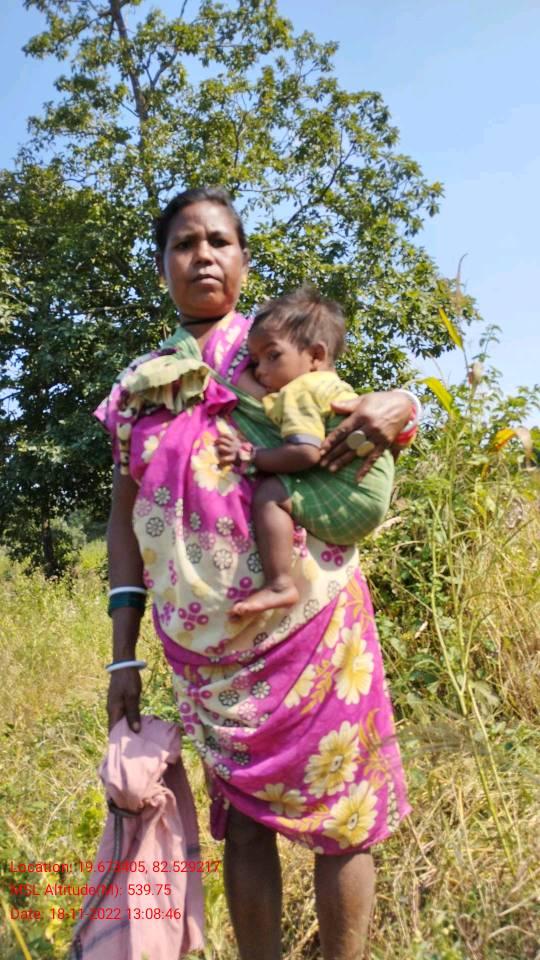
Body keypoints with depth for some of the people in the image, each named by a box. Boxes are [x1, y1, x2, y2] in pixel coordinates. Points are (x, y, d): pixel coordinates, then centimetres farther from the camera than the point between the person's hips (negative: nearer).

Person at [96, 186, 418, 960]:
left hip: (311, 625, -1)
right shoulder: (138, 386, 9)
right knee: (244, 818, 11)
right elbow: (126, 518, 8)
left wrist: (398, 406, -14)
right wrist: (124, 656, 4)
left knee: (339, 810, 6)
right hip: (204, 647, 2)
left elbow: (363, 436, 11)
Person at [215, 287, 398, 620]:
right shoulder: (335, 387, 20)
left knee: (270, 494, -19)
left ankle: (279, 585, -22)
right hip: (373, 496, 11)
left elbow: (305, 453, -24)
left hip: (352, 497, -11)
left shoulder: (298, 390, -11)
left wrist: (250, 456, -13)